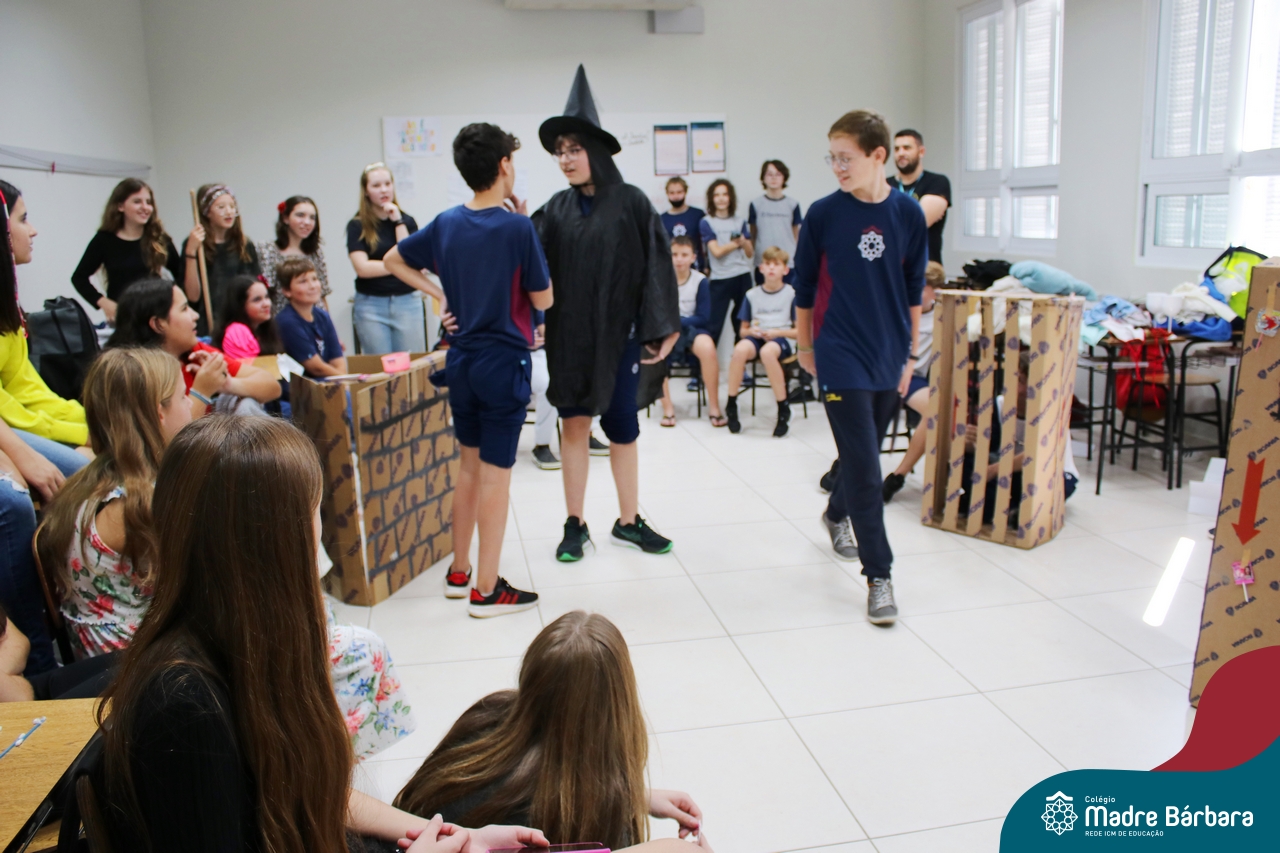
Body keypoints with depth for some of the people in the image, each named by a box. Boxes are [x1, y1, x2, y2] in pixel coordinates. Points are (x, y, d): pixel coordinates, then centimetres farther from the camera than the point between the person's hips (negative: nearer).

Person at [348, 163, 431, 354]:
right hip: (371, 306, -2)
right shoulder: (357, 226, 1)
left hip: (407, 302, 2)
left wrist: (398, 222, -9)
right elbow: (363, 268, -11)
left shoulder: (407, 221, 7)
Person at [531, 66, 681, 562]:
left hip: (617, 333, -2)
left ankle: (628, 522, 23)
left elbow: (656, 265, -6)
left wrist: (661, 329, -10)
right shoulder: (556, 210, 3)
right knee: (574, 425, 7)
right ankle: (575, 524, 19)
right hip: (568, 335, 2)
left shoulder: (631, 202, -5)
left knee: (622, 429, 7)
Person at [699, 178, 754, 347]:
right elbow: (717, 251, -11)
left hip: (743, 276, 4)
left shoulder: (740, 221, 10)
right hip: (720, 279, -4)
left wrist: (743, 241, -13)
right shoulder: (707, 222, -1)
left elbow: (749, 253, 7)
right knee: (715, 325, -4)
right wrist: (736, 243, -2)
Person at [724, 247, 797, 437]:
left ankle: (783, 408, -25)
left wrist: (776, 332, -12)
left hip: (781, 338, -3)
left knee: (767, 351, -40)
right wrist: (751, 331, -8)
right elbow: (743, 330, 15)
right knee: (740, 349, -34)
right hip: (756, 337, 3)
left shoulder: (791, 294, 3)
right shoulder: (752, 295, 11)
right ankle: (731, 405, -18)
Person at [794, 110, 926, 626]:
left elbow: (913, 288, 8)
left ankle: (837, 514, 47)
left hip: (889, 358, 4)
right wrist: (804, 346, 8)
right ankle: (878, 577, 1)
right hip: (841, 357, -3)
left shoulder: (908, 214, -1)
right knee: (864, 467, -6)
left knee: (865, 455, 18)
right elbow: (805, 286, 3)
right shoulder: (823, 214, -7)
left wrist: (910, 352, 9)